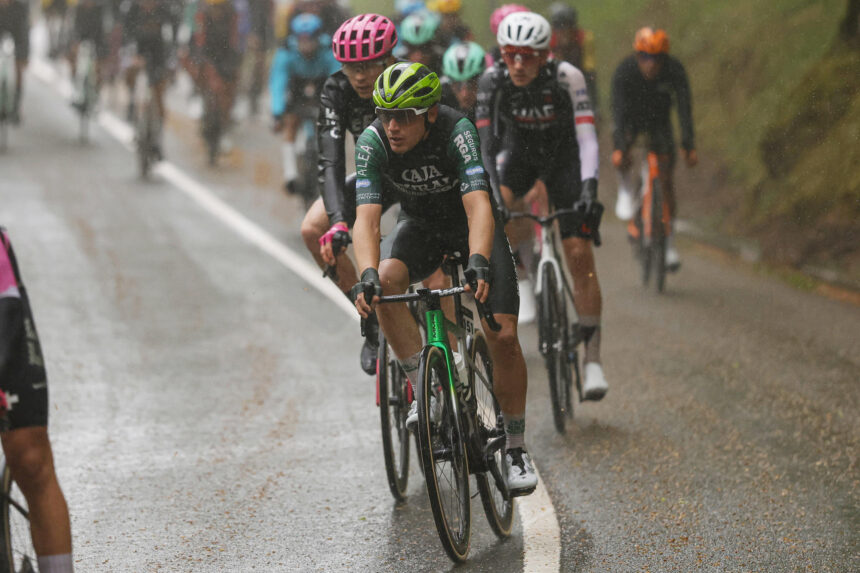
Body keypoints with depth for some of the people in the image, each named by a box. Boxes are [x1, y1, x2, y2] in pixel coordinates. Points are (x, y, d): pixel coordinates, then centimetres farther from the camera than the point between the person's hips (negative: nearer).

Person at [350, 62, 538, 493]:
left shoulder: (457, 131, -34)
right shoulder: (373, 142, -26)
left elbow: (478, 207, -43)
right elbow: (366, 218, -33)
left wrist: (479, 263, -60)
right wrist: (367, 275, -51)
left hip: (471, 223, -2)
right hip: (420, 223, 2)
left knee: (503, 336, -14)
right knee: (386, 280, -32)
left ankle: (516, 449, 4)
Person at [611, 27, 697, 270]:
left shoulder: (675, 70, -27)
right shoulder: (625, 71, -30)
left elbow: (684, 108, -31)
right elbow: (619, 109, -36)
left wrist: (689, 146, -42)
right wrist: (619, 147, -47)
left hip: (659, 120, 1)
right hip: (631, 119, -1)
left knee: (666, 177, -8)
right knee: (621, 157, -34)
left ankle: (669, 242, 1)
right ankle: (626, 191, -3)